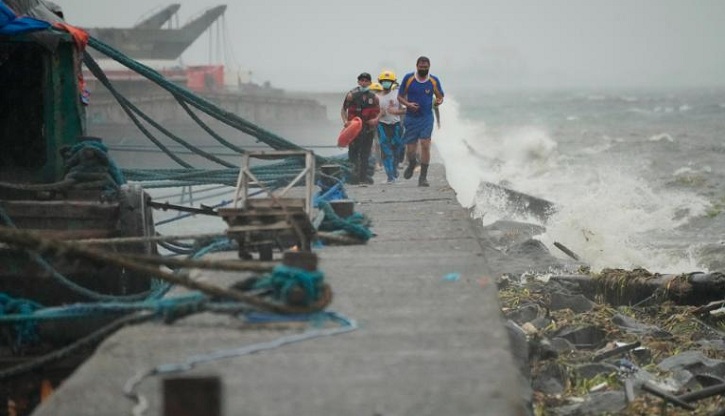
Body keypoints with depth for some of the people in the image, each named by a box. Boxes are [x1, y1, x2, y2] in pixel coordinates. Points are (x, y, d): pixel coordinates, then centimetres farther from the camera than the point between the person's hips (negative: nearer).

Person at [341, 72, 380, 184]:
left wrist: (376, 119, -8)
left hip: (369, 127, 3)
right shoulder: (352, 95, -2)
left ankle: (363, 175, 14)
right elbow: (343, 110, 4)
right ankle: (354, 175, -3)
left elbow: (379, 112, 13)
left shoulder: (374, 97, 5)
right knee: (353, 151, -6)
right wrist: (345, 121, -11)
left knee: (366, 152, 7)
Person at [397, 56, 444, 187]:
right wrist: (408, 104, -16)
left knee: (425, 144, -14)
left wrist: (439, 101, -13)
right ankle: (412, 163, 41)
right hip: (411, 118, 0)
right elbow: (400, 96, 4)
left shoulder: (434, 81, 0)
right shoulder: (408, 78, -3)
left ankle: (423, 177, -8)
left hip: (426, 118, 0)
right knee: (410, 149, 4)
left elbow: (440, 97, 11)